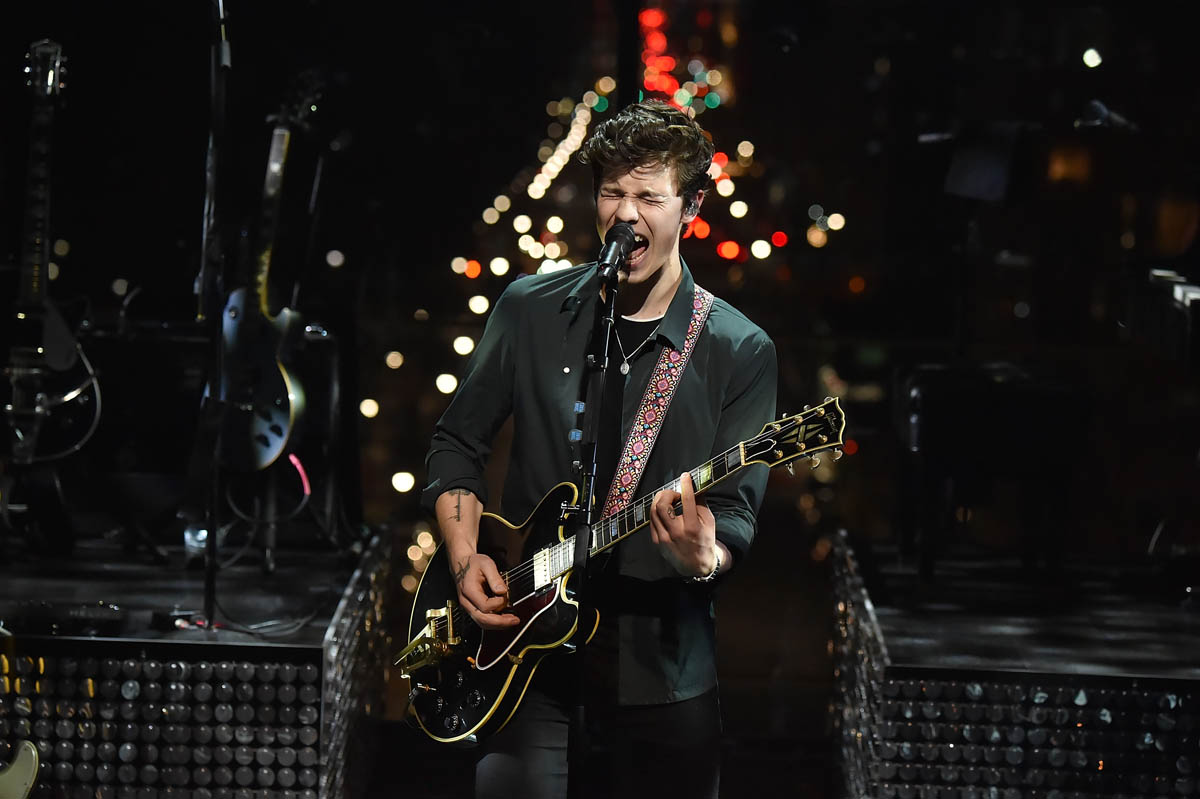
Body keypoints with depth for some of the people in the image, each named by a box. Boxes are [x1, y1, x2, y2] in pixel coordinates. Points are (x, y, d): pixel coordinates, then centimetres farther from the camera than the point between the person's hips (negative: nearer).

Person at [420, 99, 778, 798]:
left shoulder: (740, 352, -3)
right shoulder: (530, 310, 4)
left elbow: (736, 510, -7)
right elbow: (458, 444, 12)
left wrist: (705, 555, -30)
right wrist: (466, 558, -2)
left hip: (661, 662, -1)